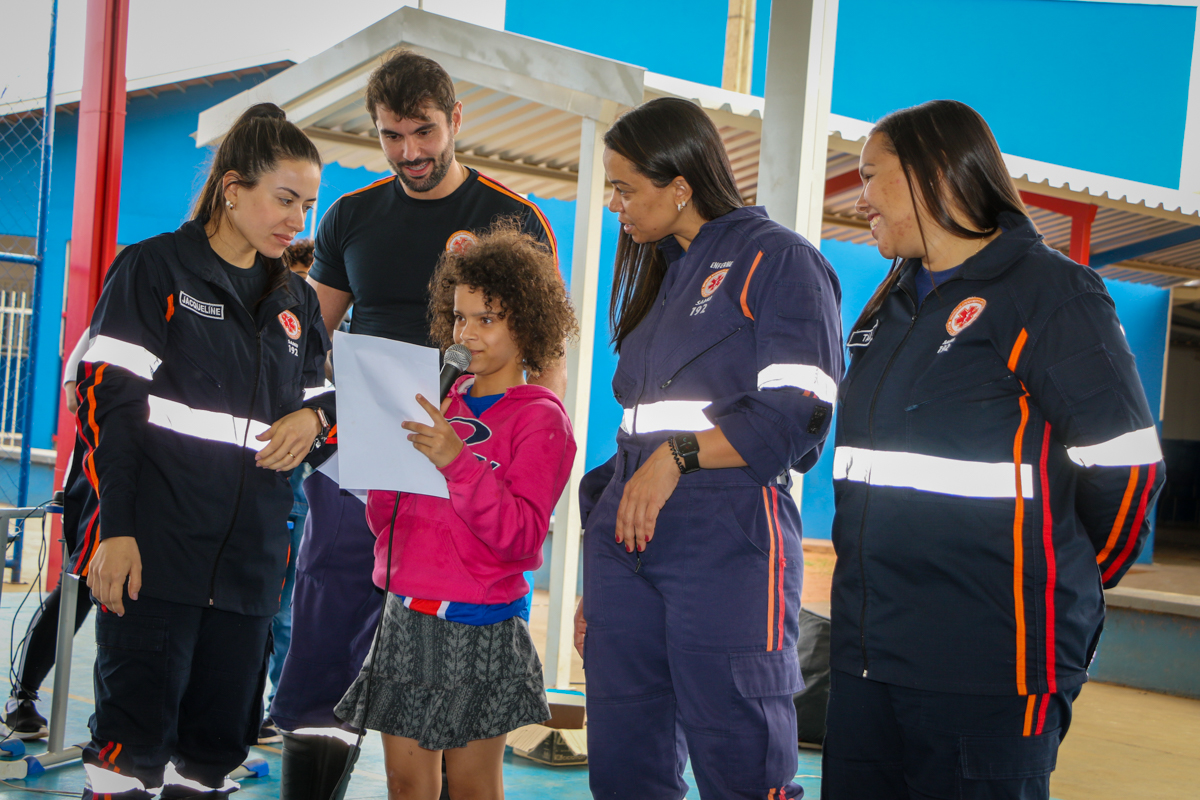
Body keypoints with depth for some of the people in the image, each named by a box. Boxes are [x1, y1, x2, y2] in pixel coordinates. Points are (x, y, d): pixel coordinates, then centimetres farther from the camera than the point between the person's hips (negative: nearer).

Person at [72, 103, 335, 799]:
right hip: (159, 551, -5)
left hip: (252, 558, 6)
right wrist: (116, 529, -15)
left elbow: (324, 399, 28)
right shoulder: (155, 270, 2)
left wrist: (315, 418, 1)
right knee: (135, 729, -9)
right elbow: (107, 401, -5)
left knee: (219, 740, 6)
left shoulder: (296, 302, 19)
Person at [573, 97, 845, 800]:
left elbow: (800, 413, -11)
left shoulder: (777, 259, -1)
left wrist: (680, 456, -16)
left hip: (726, 534, -7)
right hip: (628, 529, 8)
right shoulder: (660, 272, 23)